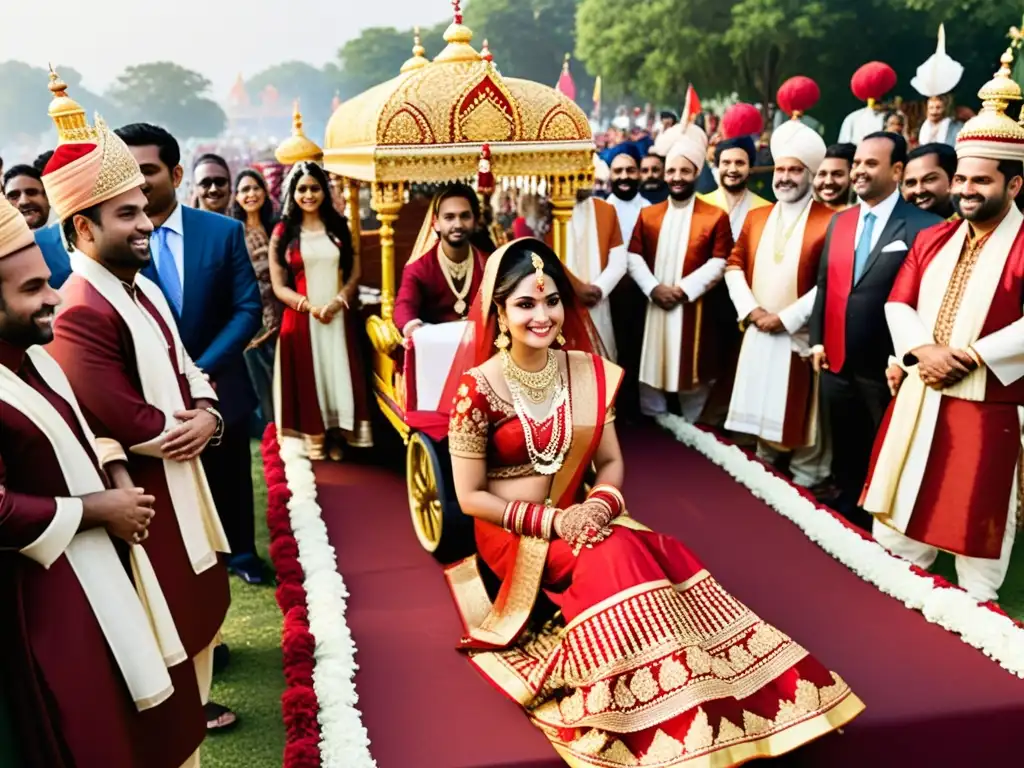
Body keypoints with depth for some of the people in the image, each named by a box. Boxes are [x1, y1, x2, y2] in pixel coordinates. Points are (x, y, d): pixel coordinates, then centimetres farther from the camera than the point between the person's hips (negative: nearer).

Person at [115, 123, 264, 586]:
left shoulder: (224, 231, -8)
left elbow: (248, 309, -10)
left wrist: (202, 369, -19)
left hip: (217, 385, 1)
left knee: (230, 479, 20)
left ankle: (241, 553, 44)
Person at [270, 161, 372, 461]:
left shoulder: (339, 227, 8)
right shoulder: (283, 232, 2)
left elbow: (354, 273, 4)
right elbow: (279, 286, -1)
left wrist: (337, 302, -12)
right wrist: (310, 306, -15)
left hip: (340, 316, 2)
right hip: (301, 318, -1)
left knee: (339, 374, 3)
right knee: (307, 377, 1)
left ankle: (336, 436, 15)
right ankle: (314, 437, 11)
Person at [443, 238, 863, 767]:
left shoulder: (587, 372, 0)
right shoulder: (478, 387, -13)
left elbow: (611, 461, 5)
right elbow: (470, 497, -10)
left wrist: (602, 502, -17)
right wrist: (550, 521, -20)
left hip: (580, 519, 4)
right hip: (513, 535, -4)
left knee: (664, 556, -23)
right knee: (614, 559, -30)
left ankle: (697, 704, -14)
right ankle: (668, 725, -21)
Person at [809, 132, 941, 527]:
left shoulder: (923, 226, -11)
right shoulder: (839, 221, 10)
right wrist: (817, 340, 7)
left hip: (886, 368, -6)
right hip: (837, 363, 6)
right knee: (845, 453, 20)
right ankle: (847, 515, 37)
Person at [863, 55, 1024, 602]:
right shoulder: (932, 240, 11)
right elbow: (899, 303, 5)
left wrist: (970, 358, -21)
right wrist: (923, 350, -12)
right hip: (921, 396, 6)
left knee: (976, 513, 6)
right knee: (905, 499, 15)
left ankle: (974, 603, 24)